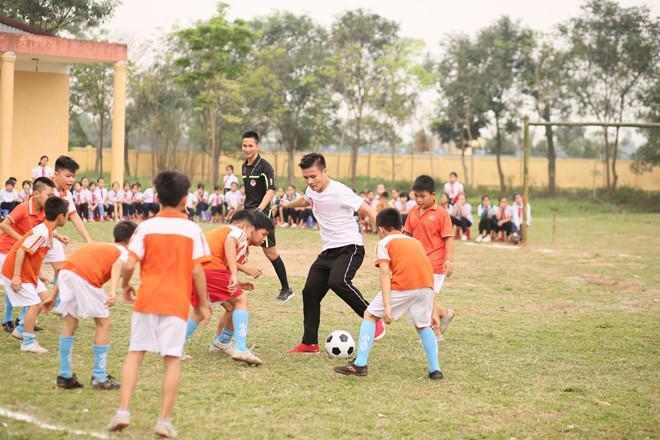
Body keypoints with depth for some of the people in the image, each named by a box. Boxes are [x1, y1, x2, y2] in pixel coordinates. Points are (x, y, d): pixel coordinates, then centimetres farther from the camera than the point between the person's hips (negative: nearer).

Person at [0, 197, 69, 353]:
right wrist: (16, 277, -27)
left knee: (44, 298, 11)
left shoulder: (47, 231, 5)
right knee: (35, 304, -9)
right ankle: (28, 343, -1)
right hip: (17, 273, -10)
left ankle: (21, 330, 22)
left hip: (29, 272, 10)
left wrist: (38, 275, 19)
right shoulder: (42, 233, -25)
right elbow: (21, 251, -28)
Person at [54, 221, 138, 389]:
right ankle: (99, 378, 11)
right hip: (86, 277, -6)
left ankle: (64, 376, 23)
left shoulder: (96, 245, 35)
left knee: (70, 322, 19)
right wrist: (113, 292, -25)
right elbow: (117, 266, -8)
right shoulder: (124, 252, 17)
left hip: (65, 271, 6)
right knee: (103, 323, 9)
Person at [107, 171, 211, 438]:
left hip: (147, 299, 1)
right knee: (172, 360, 3)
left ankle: (123, 411, 3)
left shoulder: (146, 227, -1)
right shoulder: (192, 230, -2)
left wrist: (125, 286, 13)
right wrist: (204, 304, 5)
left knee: (135, 353, 10)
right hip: (177, 303, -1)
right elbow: (197, 270, -4)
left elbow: (129, 265, -7)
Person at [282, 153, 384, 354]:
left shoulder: (340, 192, -17)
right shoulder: (312, 191, 7)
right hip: (328, 251, 8)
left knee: (338, 281, -33)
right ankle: (309, 343, 14)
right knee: (310, 292, 3)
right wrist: (289, 204, 55)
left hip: (349, 248, -8)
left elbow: (368, 210, -18)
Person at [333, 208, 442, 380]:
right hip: (426, 286, 5)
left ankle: (360, 364, 9)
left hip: (402, 287, -5)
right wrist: (432, 313, 30)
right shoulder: (415, 242, 31)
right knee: (423, 325, 27)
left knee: (370, 315, 13)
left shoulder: (384, 243, 16)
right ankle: (435, 369, 19)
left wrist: (387, 306, -10)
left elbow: (385, 273, -1)